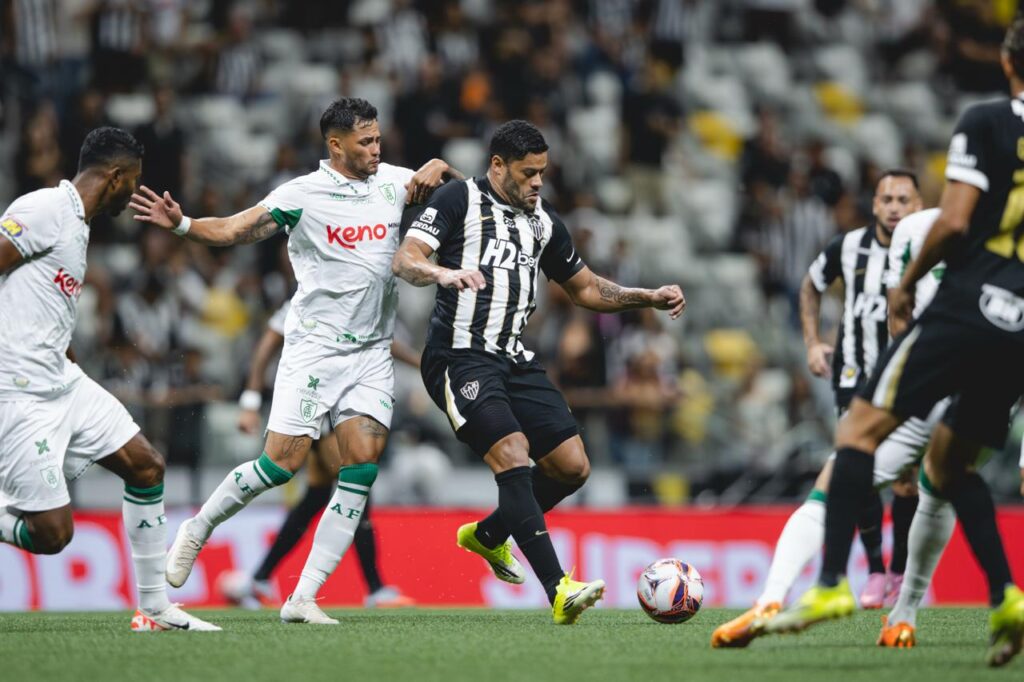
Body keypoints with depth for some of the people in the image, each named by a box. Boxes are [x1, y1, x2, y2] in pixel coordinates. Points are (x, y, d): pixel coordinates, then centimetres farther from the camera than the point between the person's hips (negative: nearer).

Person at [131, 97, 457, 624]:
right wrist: (181, 224, -24)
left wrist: (435, 171, 3)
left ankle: (303, 598, -7)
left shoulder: (391, 182, 8)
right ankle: (198, 529, 17)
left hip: (372, 353, 4)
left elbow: (436, 171, 27)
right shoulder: (301, 195, -6)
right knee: (283, 461, -11)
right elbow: (233, 229, -7)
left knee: (364, 462, -10)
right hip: (314, 347, -4)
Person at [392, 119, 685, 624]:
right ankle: (559, 591, -30)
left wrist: (650, 298, 15)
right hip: (460, 355, -7)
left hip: (514, 360, 7)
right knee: (513, 453, -24)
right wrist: (443, 273, -35)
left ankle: (487, 535, 26)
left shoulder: (543, 221, 18)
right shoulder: (460, 199, -2)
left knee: (572, 466, 0)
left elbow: (585, 288, 28)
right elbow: (405, 260, -14)